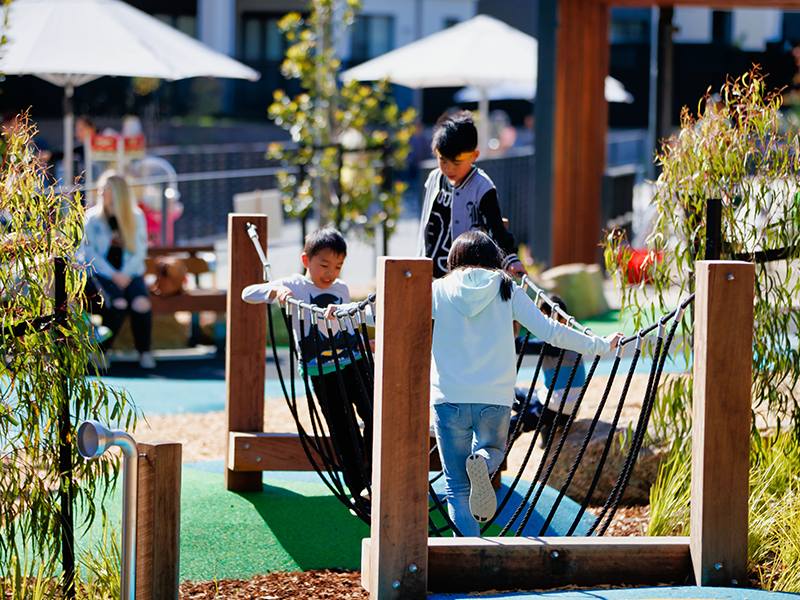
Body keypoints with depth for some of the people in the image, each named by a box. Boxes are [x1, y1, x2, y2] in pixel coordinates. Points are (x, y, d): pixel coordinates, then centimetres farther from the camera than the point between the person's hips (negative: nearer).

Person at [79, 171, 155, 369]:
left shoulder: (136, 216, 7)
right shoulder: (92, 217, 4)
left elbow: (140, 251, 6)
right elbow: (90, 253, -1)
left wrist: (125, 274, -11)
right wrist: (114, 276, -13)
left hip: (129, 272, 2)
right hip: (100, 271, -2)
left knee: (141, 303, -29)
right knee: (118, 302, -32)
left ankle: (144, 352, -13)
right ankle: (101, 350, -17)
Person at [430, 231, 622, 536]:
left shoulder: (438, 291, 2)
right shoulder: (507, 290, 4)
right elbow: (549, 331, 0)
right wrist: (600, 345, 10)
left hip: (449, 397, -1)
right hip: (495, 397, 1)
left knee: (457, 487, 9)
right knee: (493, 448, 28)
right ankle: (481, 464, -8)